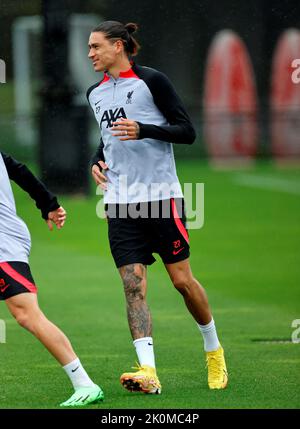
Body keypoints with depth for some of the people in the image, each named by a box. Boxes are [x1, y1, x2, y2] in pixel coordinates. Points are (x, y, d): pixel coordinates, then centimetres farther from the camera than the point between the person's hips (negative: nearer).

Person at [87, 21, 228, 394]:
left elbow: (187, 132, -8)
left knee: (182, 280, 0)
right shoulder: (96, 94, 14)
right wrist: (98, 160, 10)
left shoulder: (151, 81, -6)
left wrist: (142, 130, -21)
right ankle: (147, 371, -17)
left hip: (162, 196, -5)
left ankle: (213, 350, 24)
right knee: (133, 285, -9)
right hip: (120, 202, 5)